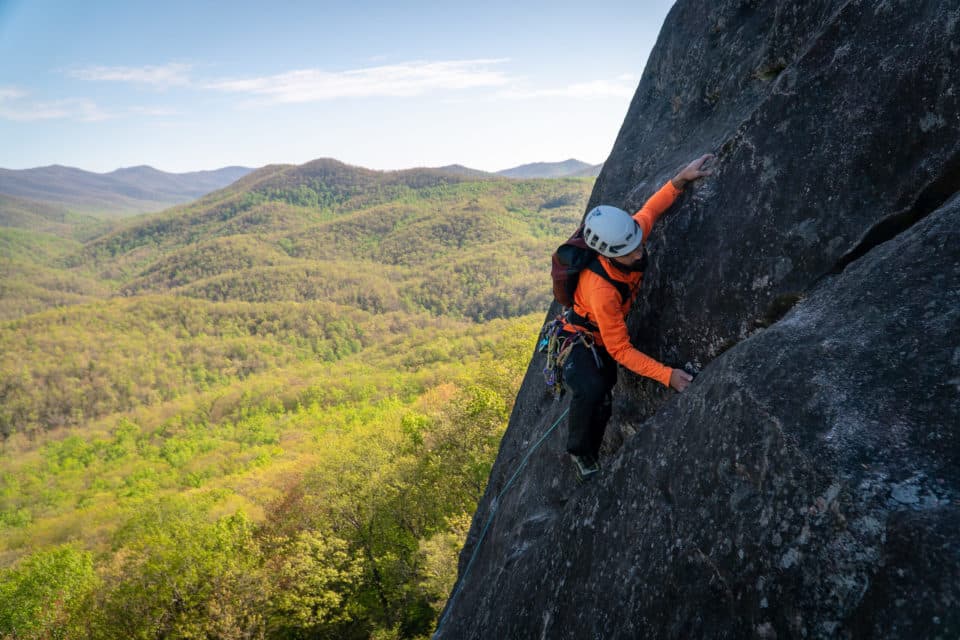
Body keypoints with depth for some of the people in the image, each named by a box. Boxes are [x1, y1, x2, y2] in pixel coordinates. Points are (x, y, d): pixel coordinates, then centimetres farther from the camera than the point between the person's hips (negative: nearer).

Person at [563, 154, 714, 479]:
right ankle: (580, 452, -5)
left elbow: (650, 209, 2)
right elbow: (620, 350, -31)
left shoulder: (629, 238, -22)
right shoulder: (601, 290, -40)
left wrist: (681, 179, -9)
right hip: (582, 342, -7)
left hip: (608, 334, 8)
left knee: (602, 399, 11)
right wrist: (667, 375, -36)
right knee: (591, 391, -33)